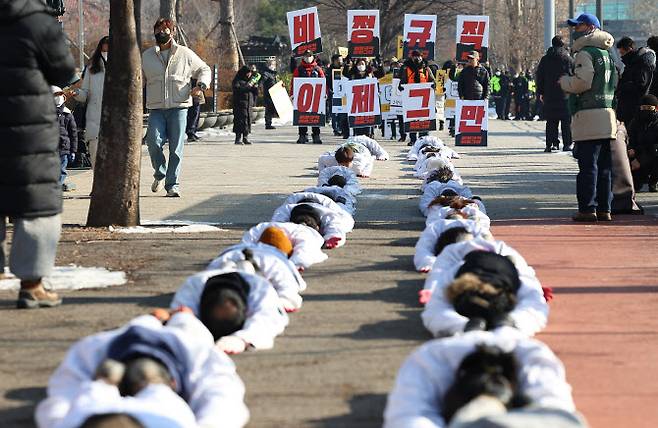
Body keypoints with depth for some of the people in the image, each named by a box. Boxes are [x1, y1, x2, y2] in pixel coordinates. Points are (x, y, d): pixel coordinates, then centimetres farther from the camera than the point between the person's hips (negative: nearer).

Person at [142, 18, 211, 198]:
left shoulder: (185, 54, 8)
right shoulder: (147, 56, 13)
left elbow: (204, 69, 19)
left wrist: (201, 85, 0)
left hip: (179, 107, -1)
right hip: (156, 108, 1)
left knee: (176, 148, -4)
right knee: (154, 142, -15)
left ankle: (173, 184, 5)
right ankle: (160, 174, 10)